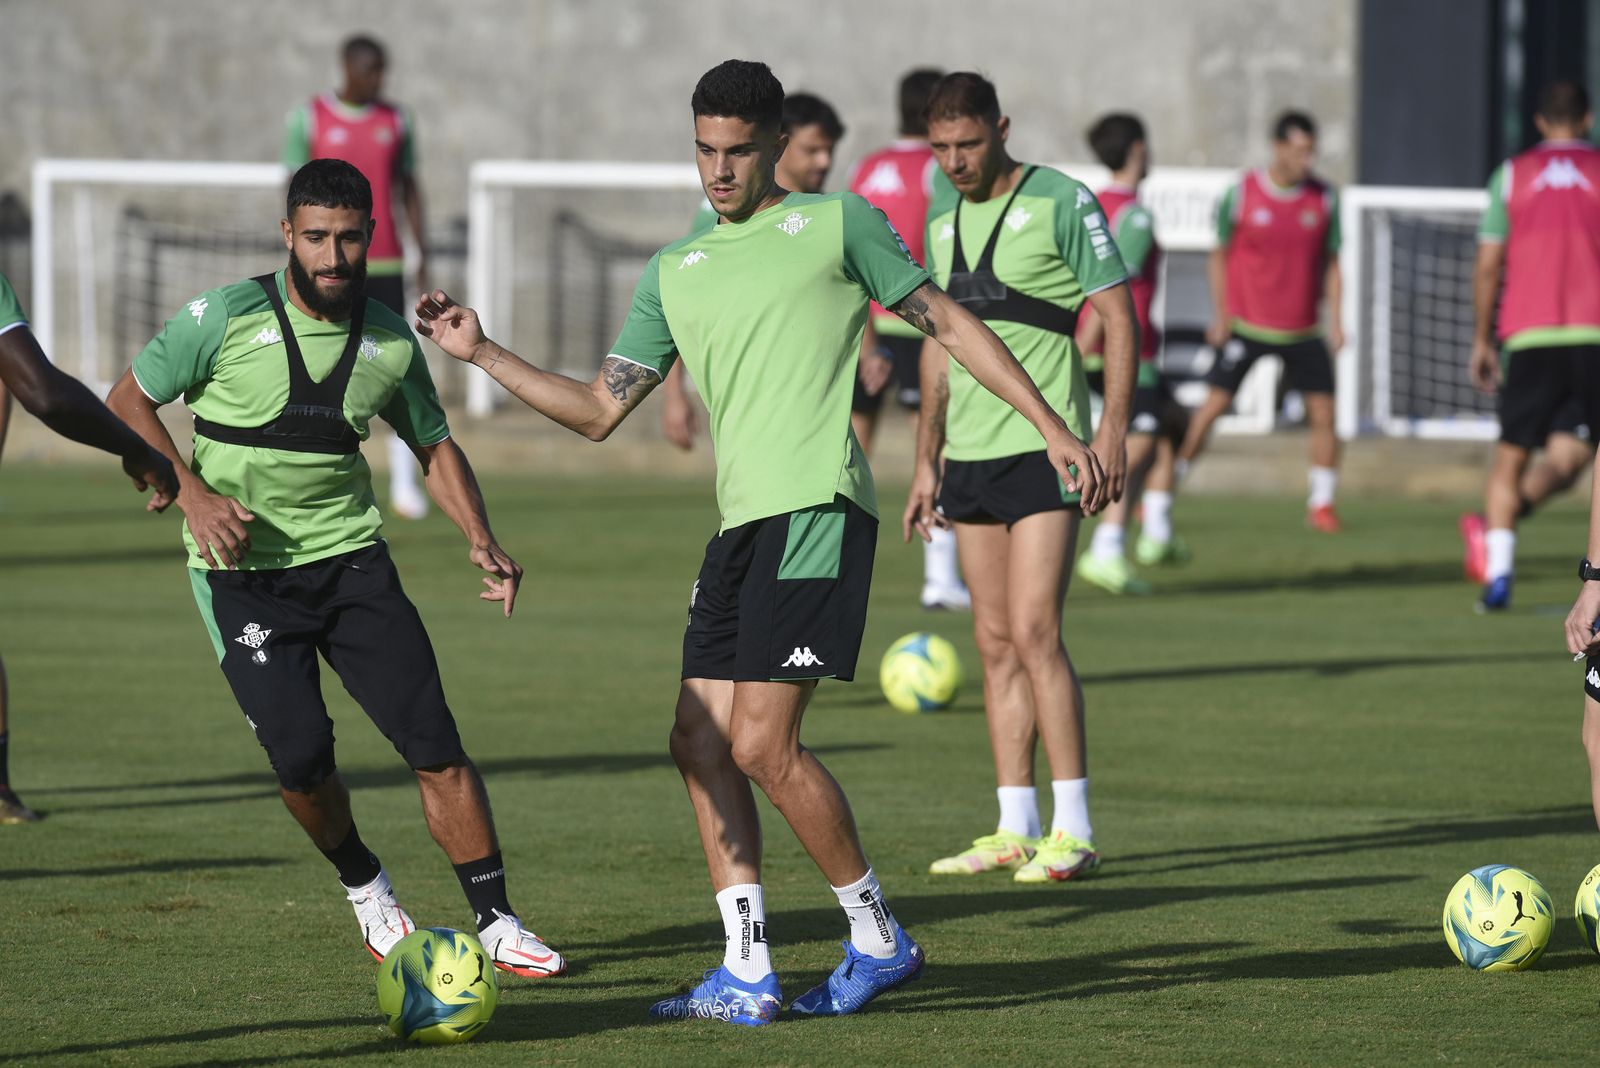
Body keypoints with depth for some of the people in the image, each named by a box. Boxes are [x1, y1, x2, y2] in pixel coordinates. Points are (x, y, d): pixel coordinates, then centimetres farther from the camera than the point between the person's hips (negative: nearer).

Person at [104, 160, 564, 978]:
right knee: (301, 756, -14)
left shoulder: (390, 341, 1)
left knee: (434, 743, -7)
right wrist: (191, 494, -15)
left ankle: (496, 925, 1)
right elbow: (129, 403, -2)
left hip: (350, 557, 3)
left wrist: (481, 541, 1)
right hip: (243, 570, -3)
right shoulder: (227, 318, -10)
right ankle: (364, 889, 15)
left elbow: (434, 445, 16)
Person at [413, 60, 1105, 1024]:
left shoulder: (836, 223, 5)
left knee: (763, 745, -13)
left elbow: (948, 322, 8)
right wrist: (481, 353, 13)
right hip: (741, 521, 7)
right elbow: (598, 410, 22)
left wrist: (1053, 428, 4)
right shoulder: (676, 273, 20)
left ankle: (879, 937, 1)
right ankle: (746, 975, 5)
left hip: (817, 509, -7)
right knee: (701, 744, 1)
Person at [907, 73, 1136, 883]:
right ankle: (1015, 830, 10)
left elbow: (1118, 317, -7)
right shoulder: (943, 220, 13)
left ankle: (1073, 831, -9)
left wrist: (1112, 429, -15)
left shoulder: (1061, 203, -7)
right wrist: (926, 462, 18)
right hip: (971, 455, 7)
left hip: (1045, 451, -7)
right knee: (995, 643, 6)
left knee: (1034, 633, -13)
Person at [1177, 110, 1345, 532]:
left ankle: (1321, 503, 8)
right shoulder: (1242, 193, -6)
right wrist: (1220, 315, -2)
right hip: (1246, 324, -2)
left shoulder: (1324, 197, 0)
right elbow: (1220, 255, 4)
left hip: (1302, 330, 2)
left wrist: (1335, 321, 1)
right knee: (1213, 406, -7)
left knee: (1323, 413, -5)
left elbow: (1330, 262, 8)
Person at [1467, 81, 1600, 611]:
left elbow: (1488, 265, 6)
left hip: (1529, 336, 1)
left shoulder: (1511, 174, 7)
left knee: (1510, 458, 5)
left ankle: (1497, 576, -8)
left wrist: (1482, 340, 14)